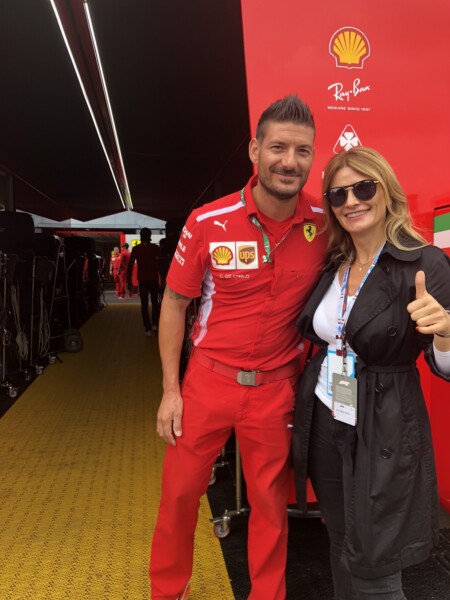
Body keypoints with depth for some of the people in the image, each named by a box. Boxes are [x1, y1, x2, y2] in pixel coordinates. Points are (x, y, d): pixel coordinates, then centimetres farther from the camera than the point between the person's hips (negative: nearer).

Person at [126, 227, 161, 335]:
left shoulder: (136, 249, 0)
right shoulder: (155, 247, -2)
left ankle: (148, 328, 3)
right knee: (155, 301, 16)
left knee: (144, 304, 5)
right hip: (154, 279, 0)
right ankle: (155, 324, 7)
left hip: (142, 279, 0)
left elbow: (130, 265, -2)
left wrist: (129, 280, 3)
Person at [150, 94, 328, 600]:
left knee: (270, 505, 17)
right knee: (179, 493, 15)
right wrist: (170, 389, -3)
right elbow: (174, 302, -2)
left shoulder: (325, 225, -7)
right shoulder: (207, 223, -12)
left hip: (276, 388, 1)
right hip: (207, 381, 0)